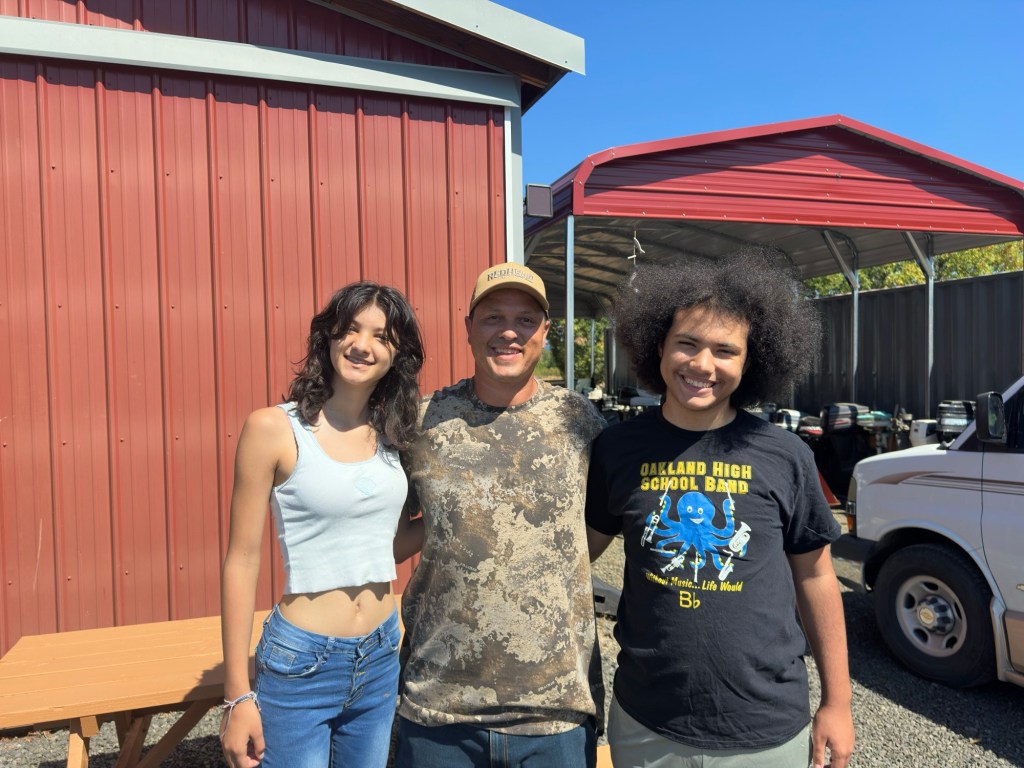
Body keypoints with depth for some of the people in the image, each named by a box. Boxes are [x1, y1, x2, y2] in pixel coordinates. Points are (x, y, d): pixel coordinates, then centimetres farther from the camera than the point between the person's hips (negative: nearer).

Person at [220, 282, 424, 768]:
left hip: (381, 658, 5)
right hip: (301, 667, -5)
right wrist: (237, 695, -6)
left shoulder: (394, 434, 2)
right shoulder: (273, 428, -12)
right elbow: (242, 562, -8)